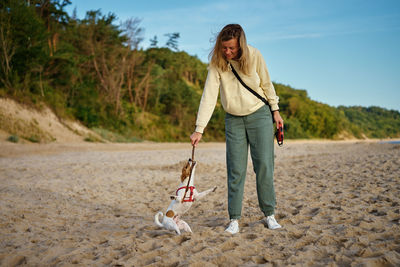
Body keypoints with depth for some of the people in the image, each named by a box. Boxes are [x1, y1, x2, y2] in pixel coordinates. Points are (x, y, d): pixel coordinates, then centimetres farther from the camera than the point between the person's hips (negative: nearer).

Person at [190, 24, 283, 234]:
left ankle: (269, 214, 11)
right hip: (234, 120, 0)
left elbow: (267, 84, 1)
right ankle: (234, 219, 5)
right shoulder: (216, 63, -13)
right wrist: (199, 129, -24)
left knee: (264, 165, -1)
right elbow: (209, 96, -18)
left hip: (259, 115, 0)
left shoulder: (254, 56, -12)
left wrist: (275, 110, 5)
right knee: (236, 170, -1)